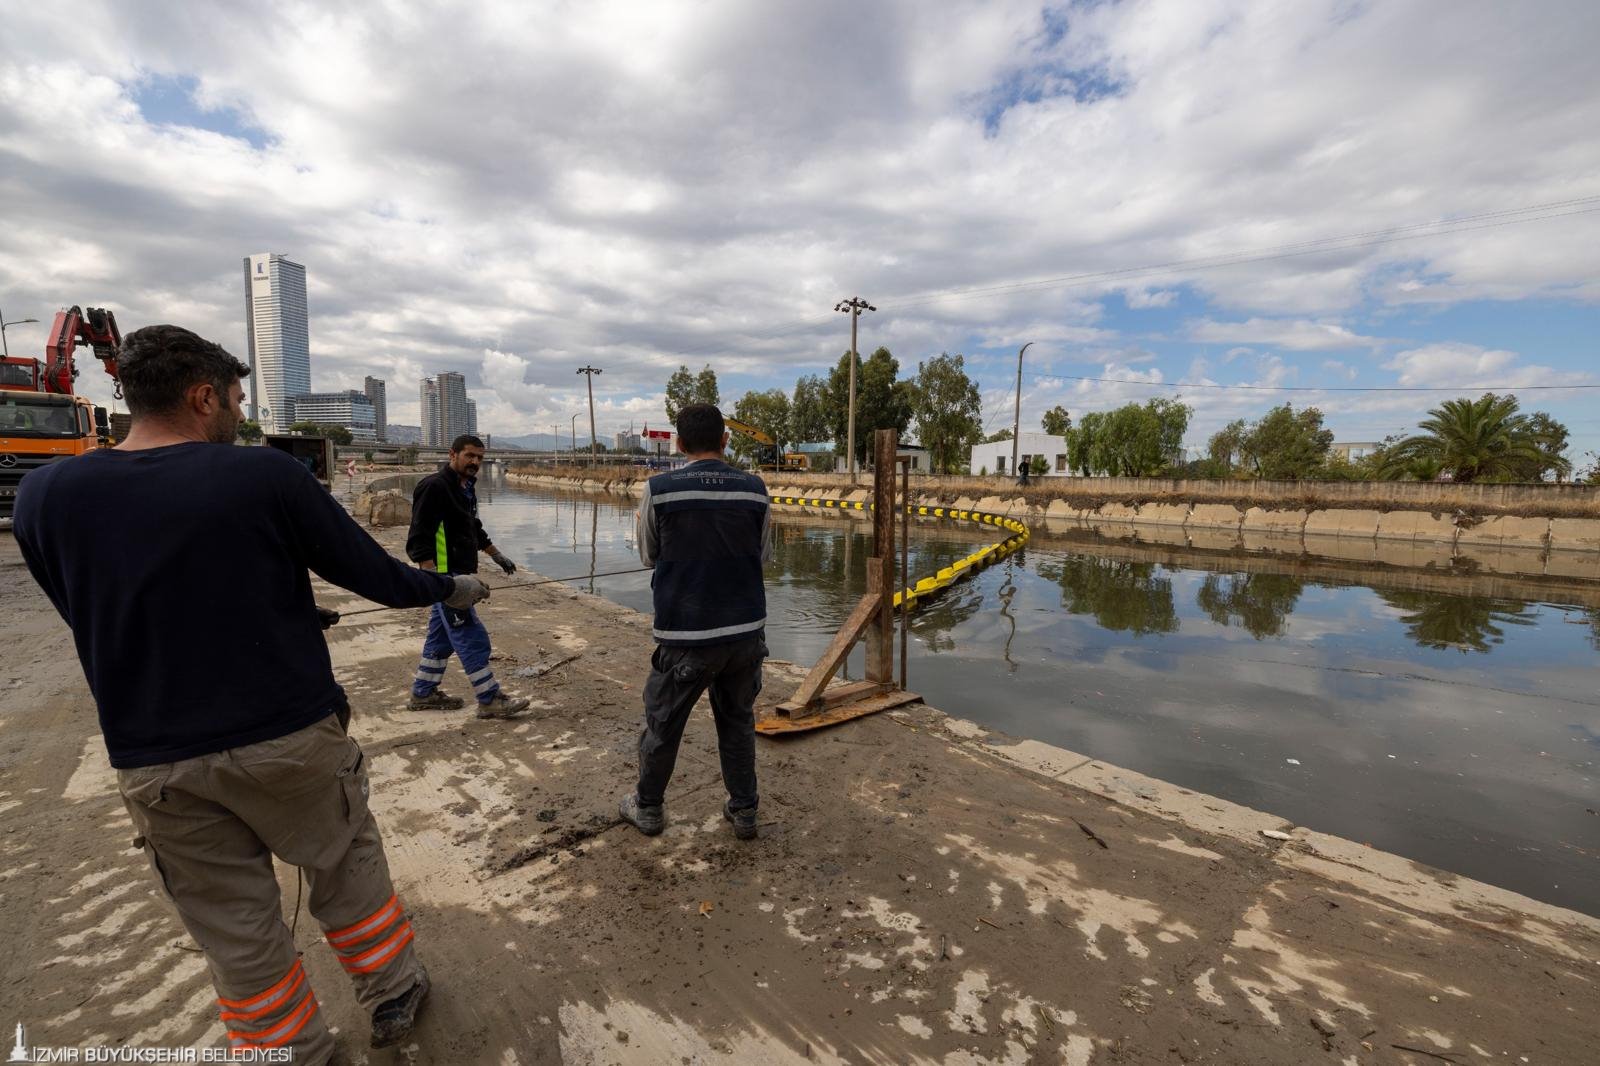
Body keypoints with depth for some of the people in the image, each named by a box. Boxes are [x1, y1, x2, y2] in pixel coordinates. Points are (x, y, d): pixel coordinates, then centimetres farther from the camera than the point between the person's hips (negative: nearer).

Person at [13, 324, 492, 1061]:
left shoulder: (43, 496, -4)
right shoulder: (266, 475, -15)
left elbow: (91, 619, 8)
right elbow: (371, 573, -9)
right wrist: (451, 589, 9)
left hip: (154, 763, 3)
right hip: (290, 735, -2)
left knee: (234, 929, 18)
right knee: (347, 867, 20)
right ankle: (393, 994, 38)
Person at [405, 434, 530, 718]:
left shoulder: (466, 488, 15)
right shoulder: (434, 486, -15)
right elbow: (419, 538, -21)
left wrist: (498, 557, 32)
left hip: (459, 574, 10)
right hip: (445, 576, -10)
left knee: (442, 636, 17)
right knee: (472, 637, -7)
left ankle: (423, 693, 29)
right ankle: (490, 700, 0)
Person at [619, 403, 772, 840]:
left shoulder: (658, 489, -9)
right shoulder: (754, 489, -5)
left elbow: (648, 556, 6)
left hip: (686, 635, -2)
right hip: (746, 630, 2)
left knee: (662, 723, 18)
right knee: (738, 722, 20)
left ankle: (648, 807, 37)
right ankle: (743, 811, 30)